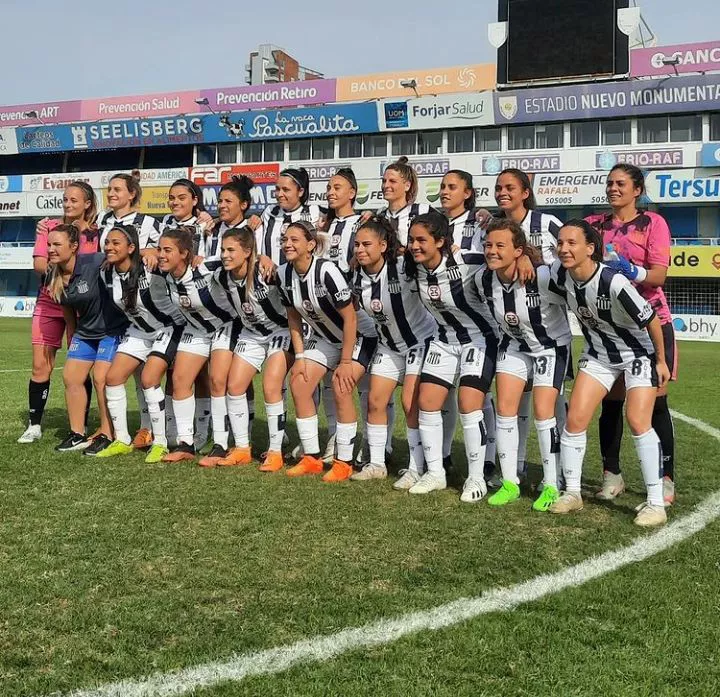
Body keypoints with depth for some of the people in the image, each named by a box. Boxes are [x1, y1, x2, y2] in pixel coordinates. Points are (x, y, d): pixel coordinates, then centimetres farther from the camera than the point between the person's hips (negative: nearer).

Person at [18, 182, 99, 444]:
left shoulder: (96, 233, 1)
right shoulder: (48, 226, 6)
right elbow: (39, 263, -3)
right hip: (48, 302, 2)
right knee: (40, 366, 1)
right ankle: (34, 425, 12)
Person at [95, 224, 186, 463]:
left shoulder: (151, 270, -27)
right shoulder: (106, 275, -7)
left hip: (168, 328, -7)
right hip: (138, 331, 7)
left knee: (148, 380, -19)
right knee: (112, 378, 0)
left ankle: (160, 443, -5)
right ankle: (122, 441, 13)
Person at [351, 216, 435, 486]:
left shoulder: (403, 269, -25)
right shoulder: (358, 277, -7)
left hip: (420, 340, -6)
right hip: (389, 345, 6)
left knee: (411, 403, -13)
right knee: (375, 401, 3)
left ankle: (416, 469, -3)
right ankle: (376, 464, 17)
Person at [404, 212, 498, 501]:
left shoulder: (464, 264, -27)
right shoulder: (414, 269, -9)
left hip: (479, 339, -6)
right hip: (444, 340, 6)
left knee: (468, 406, -16)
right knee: (426, 403, 0)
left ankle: (476, 478, 1)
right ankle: (435, 473, 15)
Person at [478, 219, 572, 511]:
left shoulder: (543, 277, -32)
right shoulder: (483, 279, -15)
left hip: (551, 346, -5)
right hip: (514, 345, 5)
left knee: (542, 412, -10)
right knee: (505, 408, -1)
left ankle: (551, 486, 3)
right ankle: (509, 483, 10)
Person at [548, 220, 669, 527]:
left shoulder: (613, 282, -32)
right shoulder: (559, 275, -16)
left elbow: (650, 319, -22)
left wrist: (661, 360, -13)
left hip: (639, 354, -5)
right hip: (598, 355, 6)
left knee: (638, 423, -17)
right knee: (574, 420, -2)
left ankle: (655, 503, -7)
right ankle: (572, 493, 13)